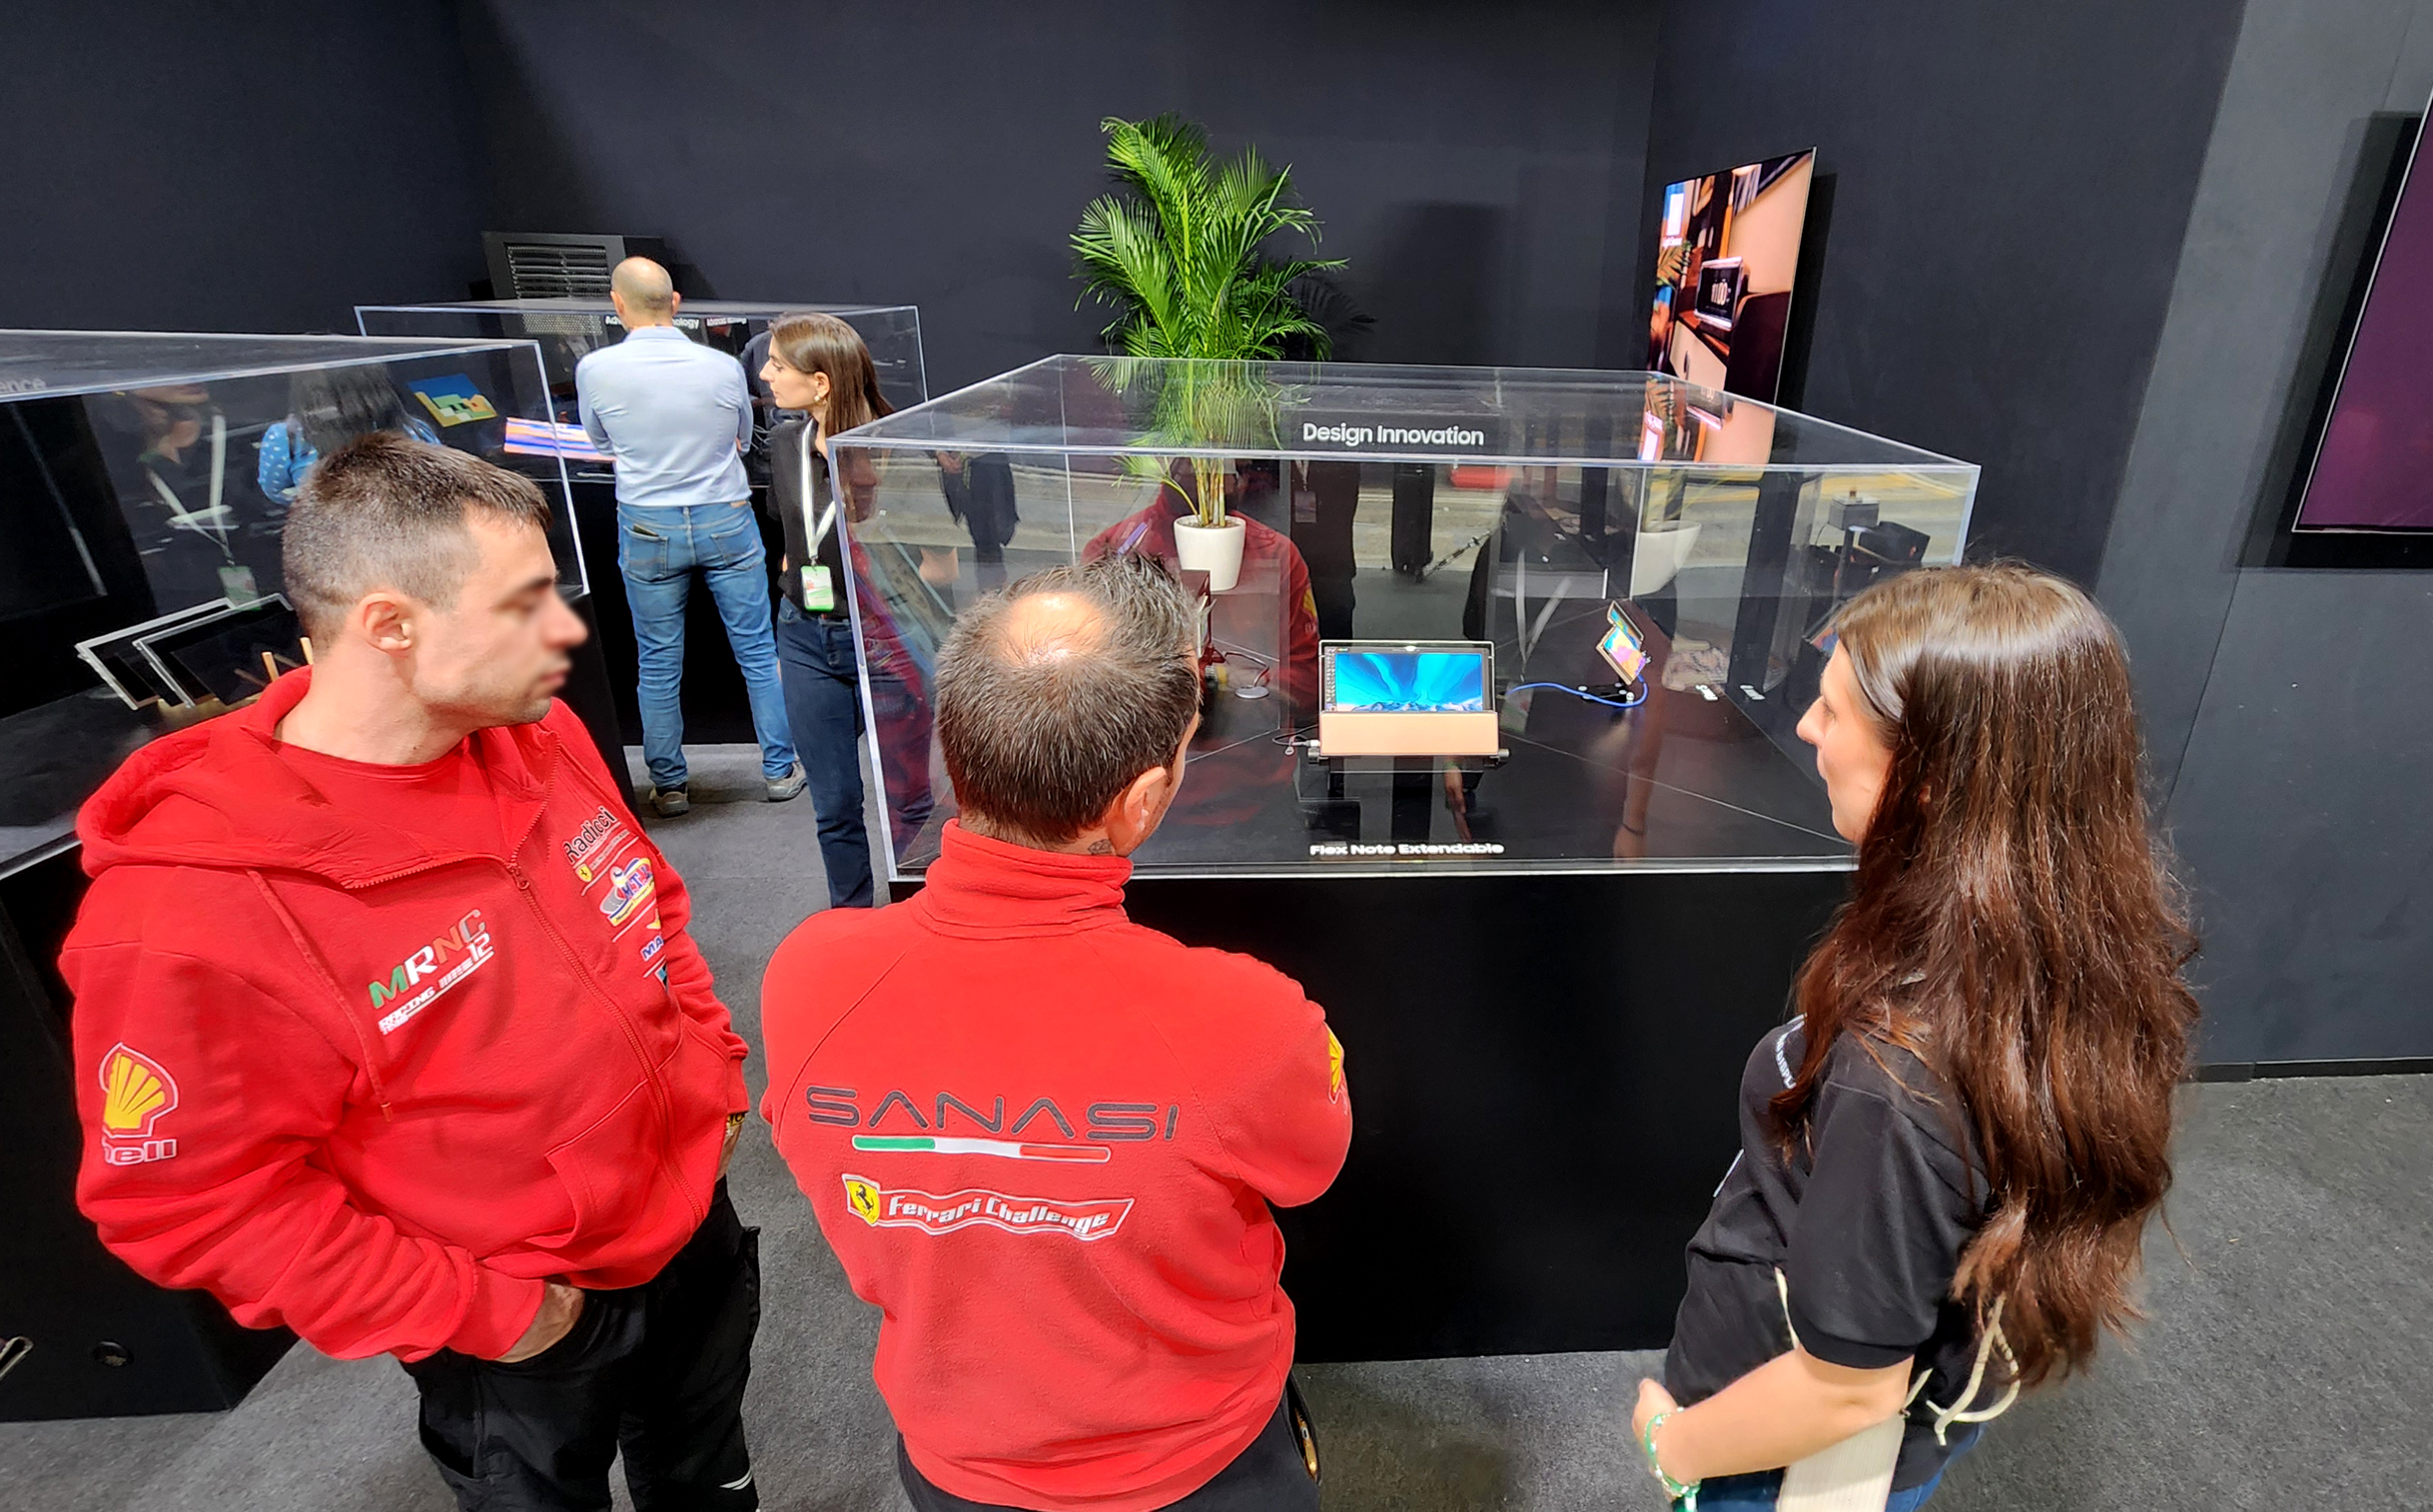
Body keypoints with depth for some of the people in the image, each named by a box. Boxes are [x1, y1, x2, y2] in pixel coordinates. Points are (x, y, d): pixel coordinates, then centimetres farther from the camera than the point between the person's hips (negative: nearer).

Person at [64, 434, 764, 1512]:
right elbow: (190, 1200, -21)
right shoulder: (196, 913, -30)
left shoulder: (538, 736, -10)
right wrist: (477, 1314, -17)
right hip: (520, 1340, -5)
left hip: (696, 1225, 6)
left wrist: (712, 1072, 0)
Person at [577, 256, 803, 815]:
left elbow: (599, 443, 11)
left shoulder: (595, 369, -8)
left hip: (647, 528, 0)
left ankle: (668, 786, 20)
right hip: (726, 521, 0)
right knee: (758, 651, 9)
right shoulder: (723, 366, -7)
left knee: (658, 664, 10)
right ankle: (780, 770, 17)